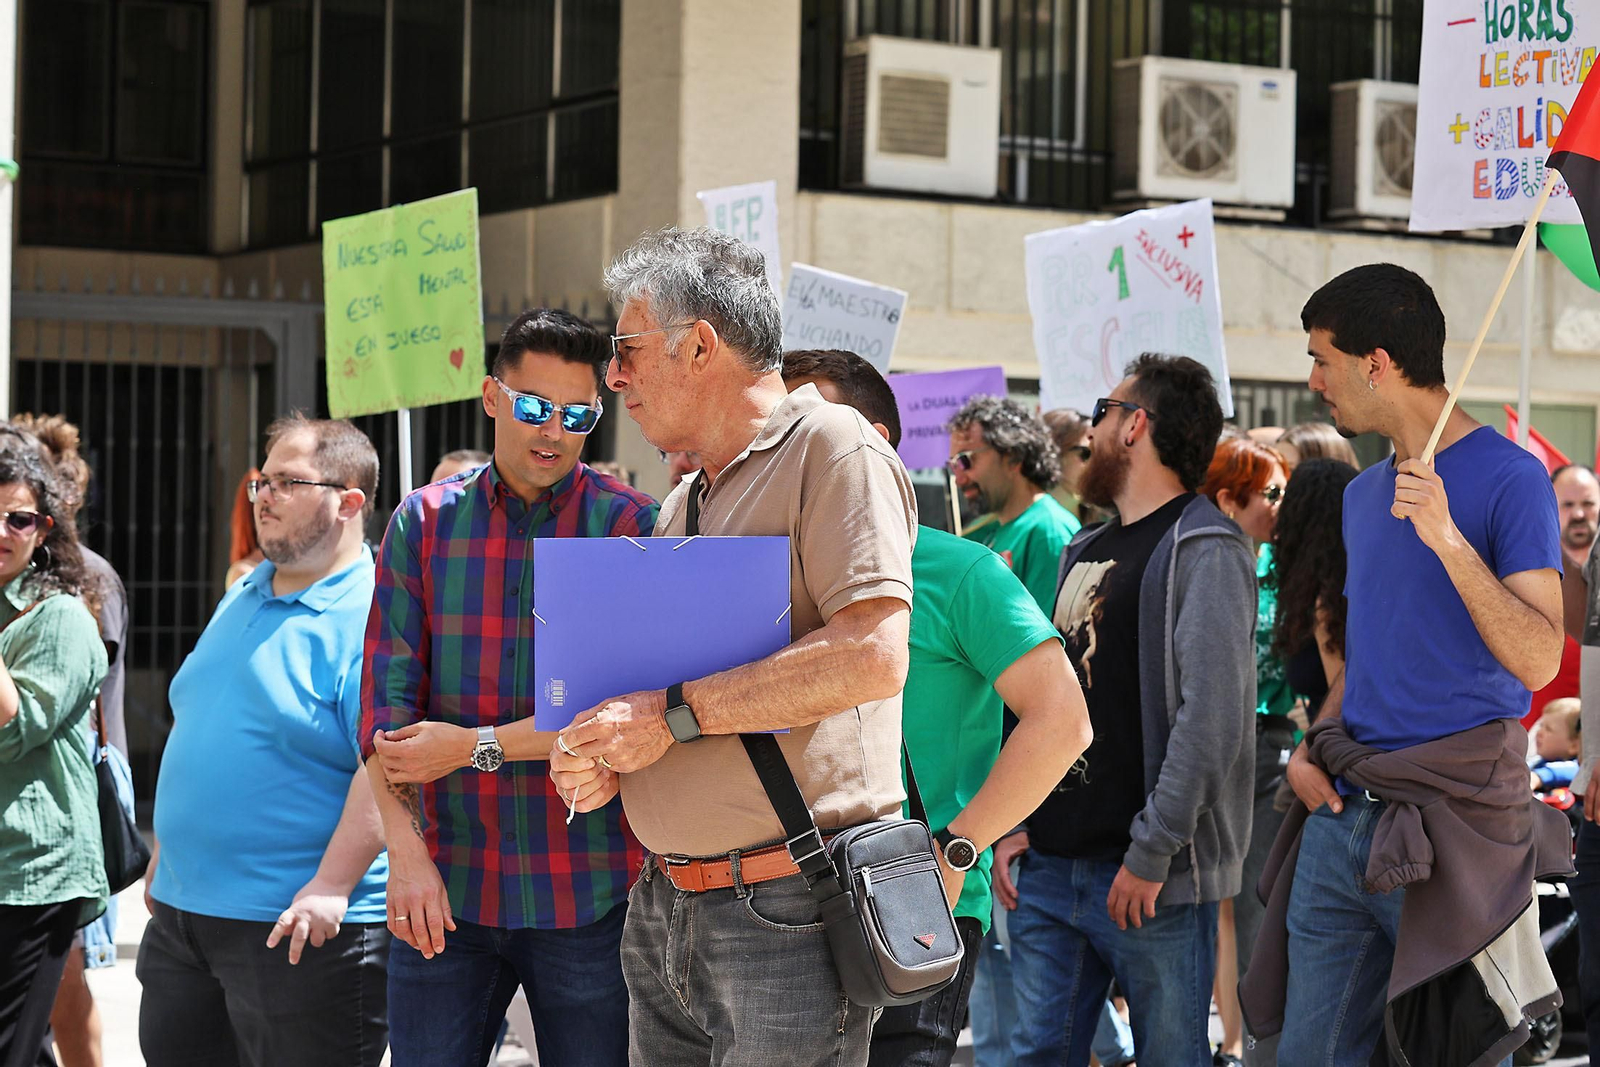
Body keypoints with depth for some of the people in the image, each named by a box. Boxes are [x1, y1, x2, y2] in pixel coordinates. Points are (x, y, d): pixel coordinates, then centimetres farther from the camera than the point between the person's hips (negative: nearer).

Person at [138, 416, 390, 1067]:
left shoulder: (371, 616, -14)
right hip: (180, 909, 9)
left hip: (303, 927, -9)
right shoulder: (241, 599, 14)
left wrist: (331, 887, -27)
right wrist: (166, 853, 22)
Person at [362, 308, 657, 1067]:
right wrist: (406, 848, -11)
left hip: (588, 897, -2)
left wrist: (477, 746, -11)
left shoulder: (631, 527, -1)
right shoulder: (424, 521, 7)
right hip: (446, 890, 2)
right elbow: (387, 694, 0)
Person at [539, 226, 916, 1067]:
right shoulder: (681, 506, 20)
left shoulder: (831, 446, -6)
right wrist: (593, 751, 3)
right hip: (665, 904, 8)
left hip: (787, 907, -8)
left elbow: (873, 655, -19)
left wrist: (673, 713, -16)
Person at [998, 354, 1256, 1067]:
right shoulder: (1084, 552, 19)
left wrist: (1152, 853, -20)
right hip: (1050, 863, 8)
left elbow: (1213, 714, -18)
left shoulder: (1203, 549, -8)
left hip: (1151, 879, -8)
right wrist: (1015, 823, 10)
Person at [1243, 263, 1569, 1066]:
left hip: (1452, 821, -7)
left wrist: (1449, 541, -26)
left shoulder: (1508, 478, -9)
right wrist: (1313, 748, 6)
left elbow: (1539, 661, -17)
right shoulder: (1365, 492, 16)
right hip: (1343, 815, 7)